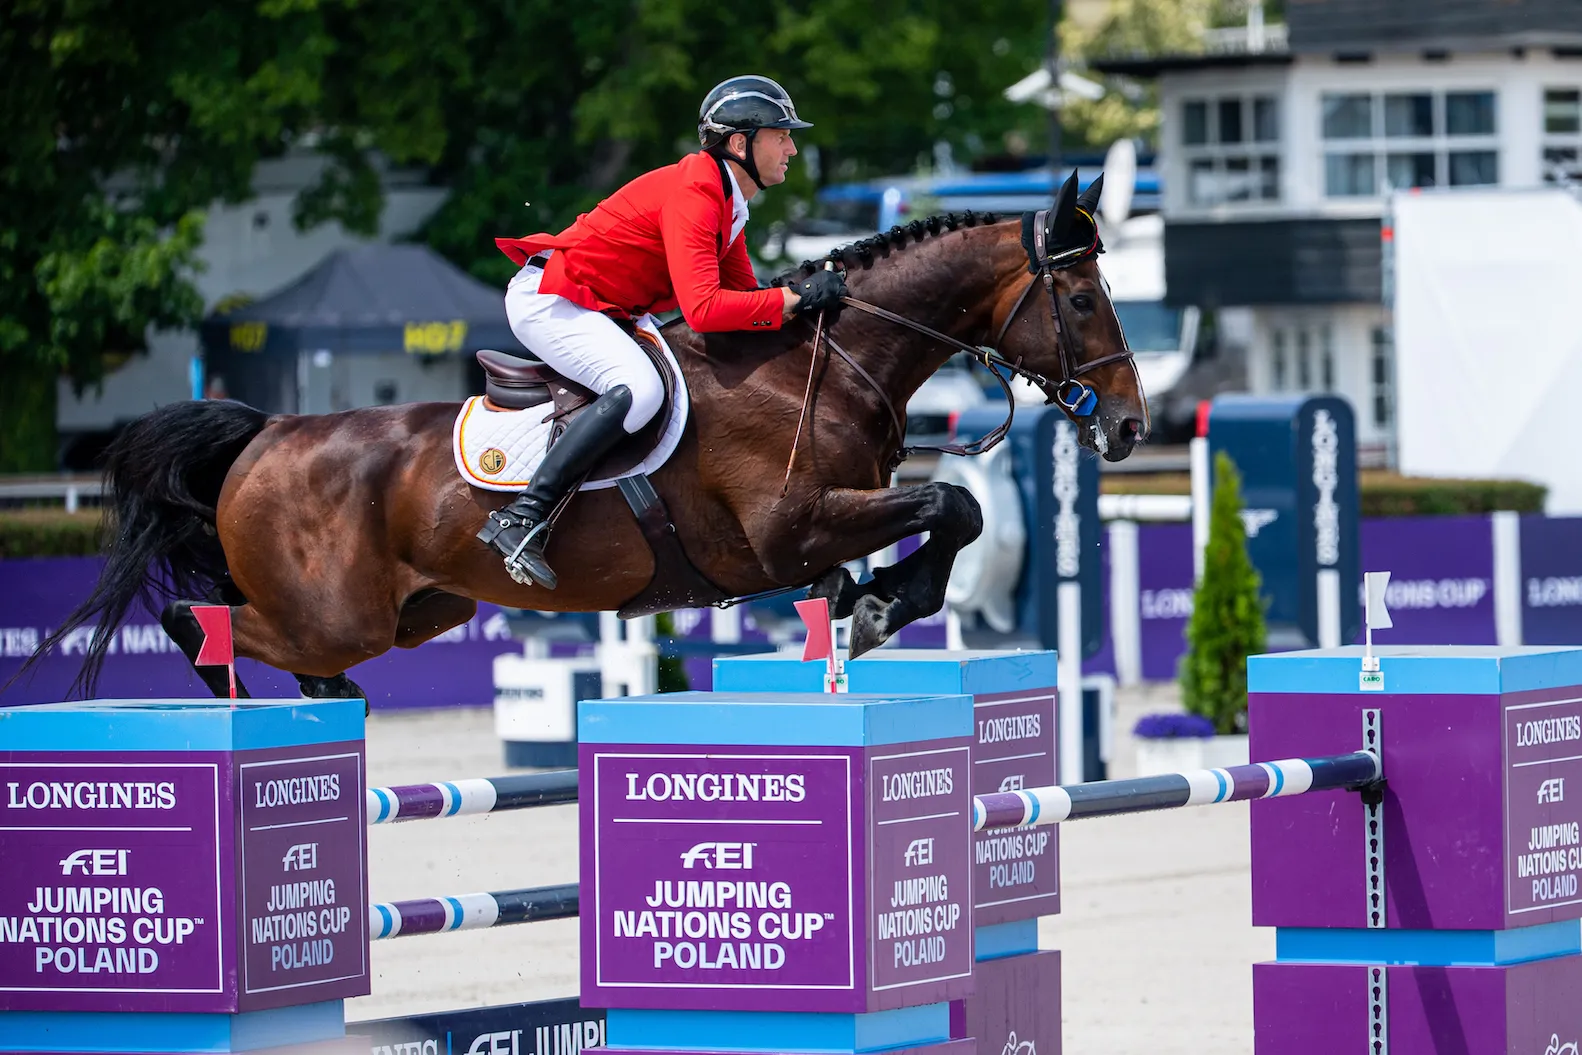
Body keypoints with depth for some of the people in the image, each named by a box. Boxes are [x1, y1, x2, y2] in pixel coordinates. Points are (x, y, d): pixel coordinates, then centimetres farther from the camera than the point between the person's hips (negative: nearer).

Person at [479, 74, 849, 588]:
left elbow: (743, 293, 14)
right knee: (640, 389, -32)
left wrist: (808, 290, -5)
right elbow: (703, 310, -33)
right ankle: (520, 520, -33)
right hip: (548, 299, -11)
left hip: (601, 310, 11)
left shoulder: (726, 199, 10)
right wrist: (794, 297, -28)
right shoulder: (691, 197, -23)